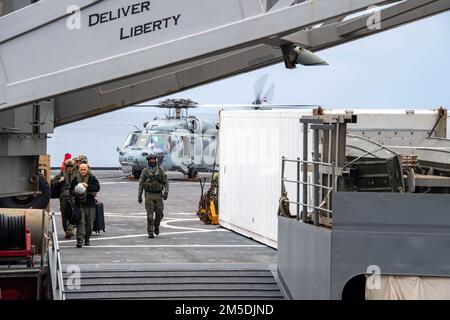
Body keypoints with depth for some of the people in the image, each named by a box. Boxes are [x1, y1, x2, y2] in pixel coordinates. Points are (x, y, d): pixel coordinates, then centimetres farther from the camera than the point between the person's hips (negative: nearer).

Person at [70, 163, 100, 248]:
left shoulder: (92, 178, 2)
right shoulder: (75, 179, 7)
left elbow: (97, 187, -7)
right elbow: (71, 190, 11)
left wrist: (88, 186, -18)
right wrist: (75, 192, -11)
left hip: (90, 203, 0)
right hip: (79, 204, 0)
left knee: (89, 223, 9)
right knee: (80, 222, -10)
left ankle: (87, 239, 26)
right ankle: (79, 240, -13)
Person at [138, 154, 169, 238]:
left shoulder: (161, 171, 2)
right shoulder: (145, 171, 0)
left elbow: (166, 182, 4)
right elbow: (141, 184, 4)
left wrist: (166, 192, -10)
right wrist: (139, 196, 1)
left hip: (158, 195, 1)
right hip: (149, 195, -1)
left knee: (159, 213, -1)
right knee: (150, 214, -6)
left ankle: (156, 225, 27)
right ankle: (150, 232, -1)